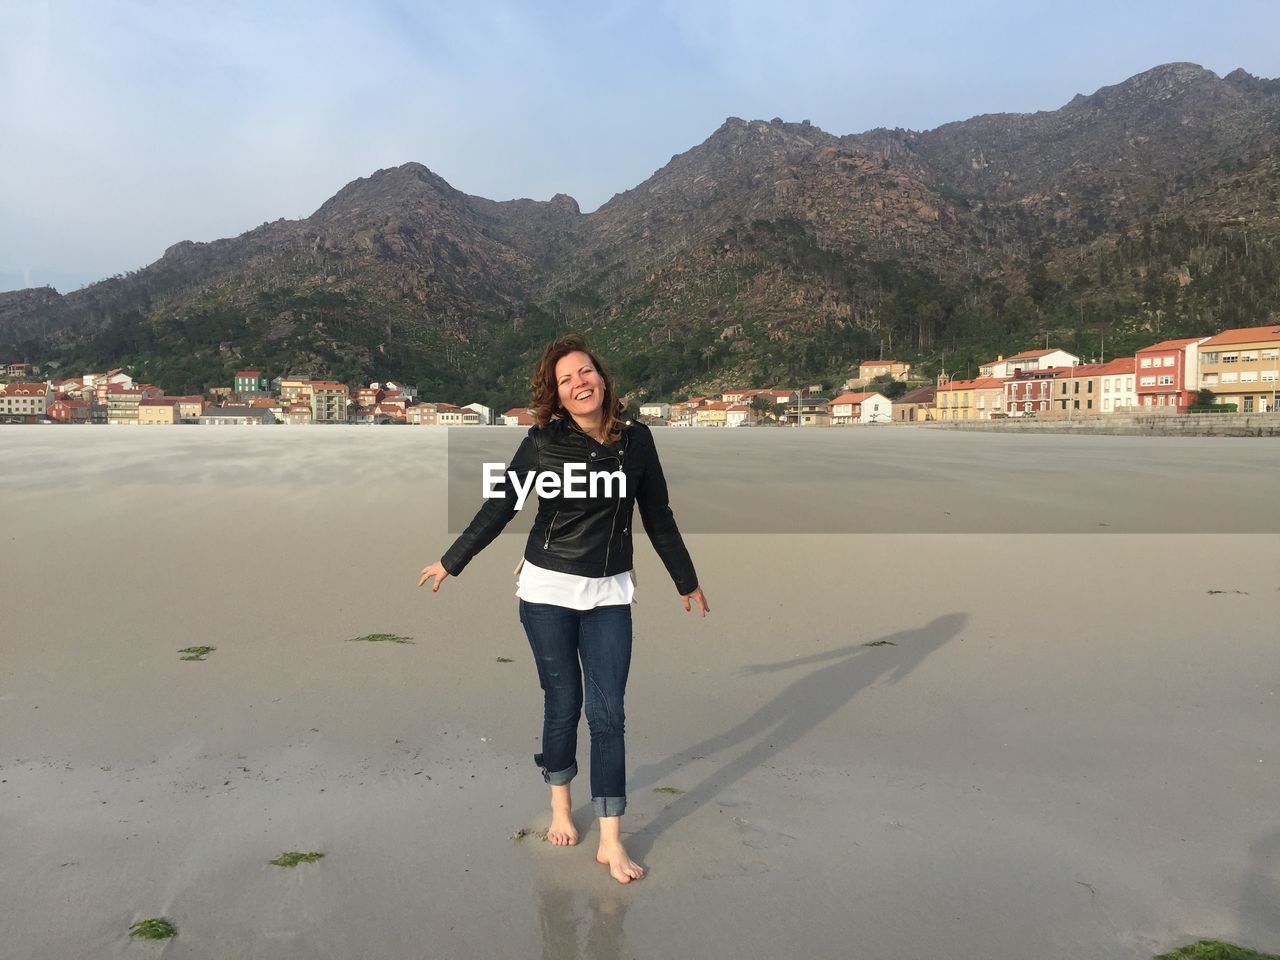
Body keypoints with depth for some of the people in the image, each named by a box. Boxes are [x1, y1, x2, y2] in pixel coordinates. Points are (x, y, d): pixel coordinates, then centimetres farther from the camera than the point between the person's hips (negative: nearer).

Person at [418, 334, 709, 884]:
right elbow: (501, 507, 1)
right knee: (563, 701, 9)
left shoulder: (635, 439, -2)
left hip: (609, 593, 1)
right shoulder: (542, 440, -7)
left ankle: (611, 843, 8)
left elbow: (658, 516, 7)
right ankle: (560, 806, 33)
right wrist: (451, 562, 6)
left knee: (607, 712, 0)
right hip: (548, 589, -1)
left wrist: (686, 582, 14)